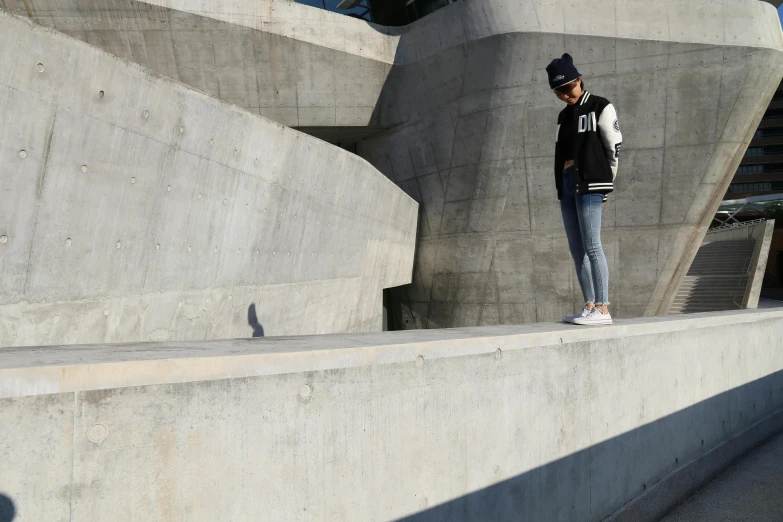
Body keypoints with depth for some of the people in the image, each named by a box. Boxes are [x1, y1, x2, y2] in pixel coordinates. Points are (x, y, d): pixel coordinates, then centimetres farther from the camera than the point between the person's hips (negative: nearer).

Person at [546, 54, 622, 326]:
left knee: (591, 246, -14)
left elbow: (615, 147, -2)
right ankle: (590, 306, 5)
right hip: (567, 185, 7)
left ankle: (602, 309, -14)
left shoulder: (601, 107, 2)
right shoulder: (564, 116, 21)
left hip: (590, 184, -7)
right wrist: (562, 187, 6)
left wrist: (605, 187, -3)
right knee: (576, 250, 3)